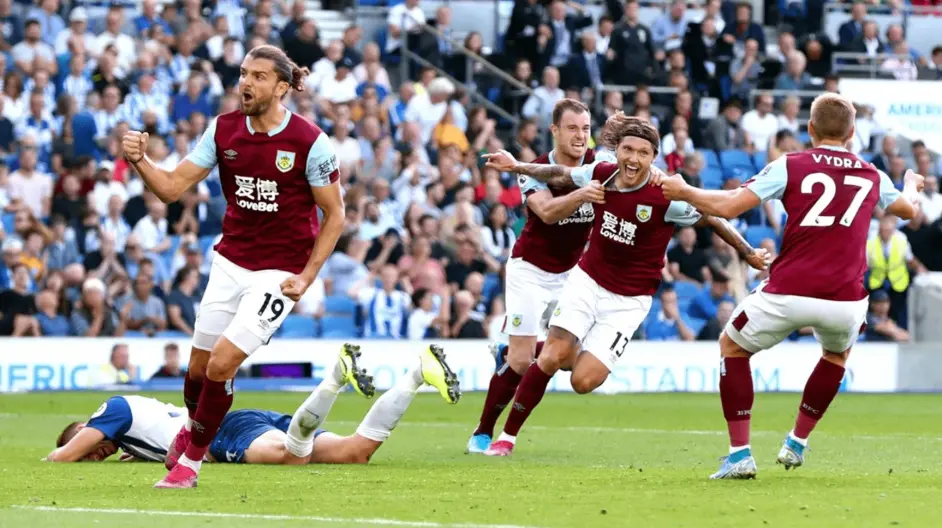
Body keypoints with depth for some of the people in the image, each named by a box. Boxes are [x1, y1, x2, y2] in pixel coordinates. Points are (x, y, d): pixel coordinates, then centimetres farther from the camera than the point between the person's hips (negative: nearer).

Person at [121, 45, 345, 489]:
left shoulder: (310, 142, -14)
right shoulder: (223, 130, -2)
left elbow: (334, 215, -5)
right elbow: (172, 186, -2)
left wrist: (306, 277, -12)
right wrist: (139, 160, -21)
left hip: (279, 272, -4)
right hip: (230, 262, 4)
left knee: (221, 364, -15)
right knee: (199, 365, 6)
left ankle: (190, 460, 5)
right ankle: (192, 425, 39)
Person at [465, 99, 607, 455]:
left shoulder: (599, 166, -9)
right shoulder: (535, 171, -16)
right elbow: (547, 211, -35)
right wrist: (581, 194, -53)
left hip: (572, 272, 4)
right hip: (531, 270, -4)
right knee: (521, 362, -10)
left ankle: (508, 352, 24)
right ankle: (483, 433, 7)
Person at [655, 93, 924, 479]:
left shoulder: (790, 166, 3)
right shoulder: (872, 177, 14)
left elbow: (727, 207, -3)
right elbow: (908, 209, 35)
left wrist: (683, 192, 15)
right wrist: (912, 185, 59)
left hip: (787, 294, -3)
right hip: (846, 299, 3)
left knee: (732, 346, 23)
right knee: (838, 352, 38)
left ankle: (740, 454, 13)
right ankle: (797, 443, 35)